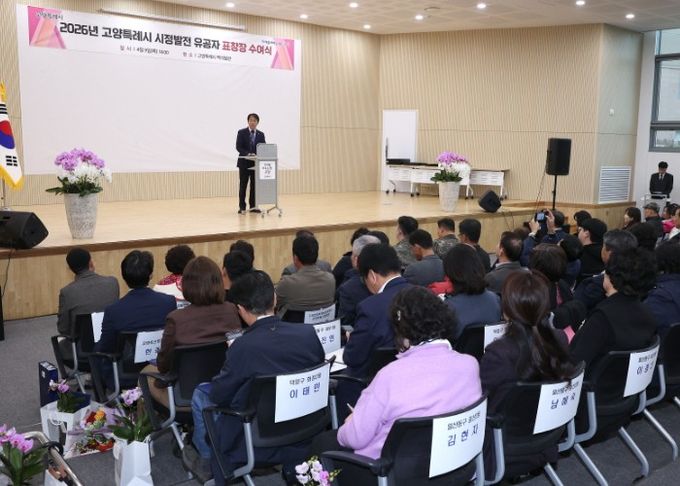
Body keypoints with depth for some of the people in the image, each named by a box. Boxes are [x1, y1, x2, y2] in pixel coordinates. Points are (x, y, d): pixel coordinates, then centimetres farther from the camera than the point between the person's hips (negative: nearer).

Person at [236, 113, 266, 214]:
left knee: (255, 185, 3)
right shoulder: (241, 132, 0)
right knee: (243, 185, 0)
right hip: (244, 162, -3)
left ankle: (253, 206, 11)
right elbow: (238, 147, -8)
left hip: (256, 162, 3)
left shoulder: (261, 134, 9)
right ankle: (242, 207, 4)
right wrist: (248, 154, -22)